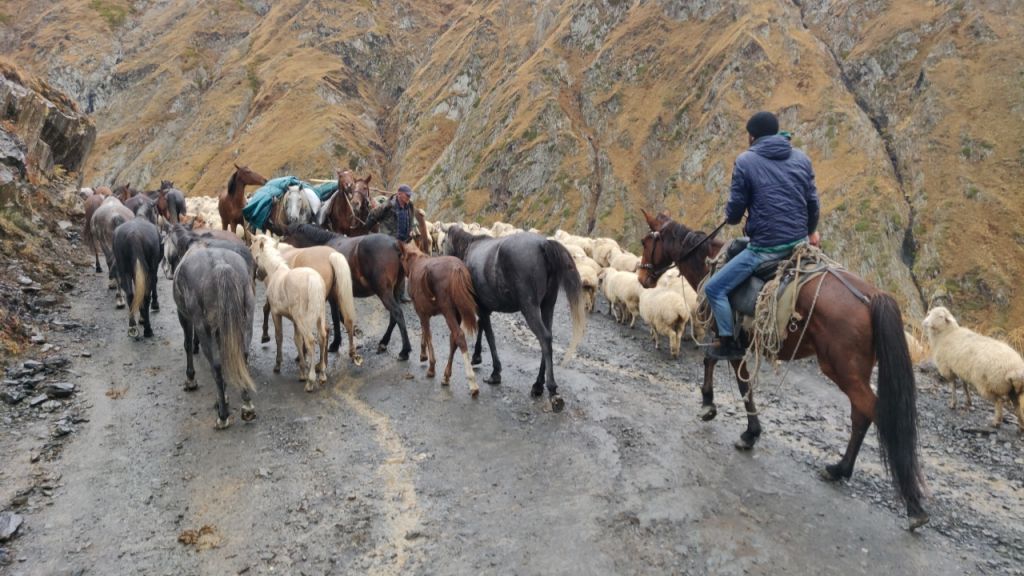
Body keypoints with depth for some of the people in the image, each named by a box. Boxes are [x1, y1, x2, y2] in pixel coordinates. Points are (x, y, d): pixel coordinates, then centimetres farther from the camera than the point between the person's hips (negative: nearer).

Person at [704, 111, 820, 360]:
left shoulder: (745, 161, -6)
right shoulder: (801, 158, 8)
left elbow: (734, 212, -5)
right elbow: (812, 202, 14)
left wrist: (731, 217, 19)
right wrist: (811, 231, 32)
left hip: (765, 247, -6)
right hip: (799, 242, 7)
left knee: (714, 289, 4)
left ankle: (730, 344, 4)